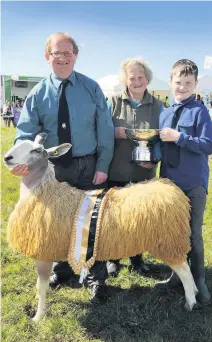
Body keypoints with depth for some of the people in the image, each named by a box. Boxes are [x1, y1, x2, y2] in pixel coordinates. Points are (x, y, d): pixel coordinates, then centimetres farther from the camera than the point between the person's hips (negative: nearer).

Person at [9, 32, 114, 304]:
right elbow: (26, 132, -7)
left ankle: (96, 278, 26)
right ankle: (62, 269, 41)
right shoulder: (38, 93, 0)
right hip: (55, 168, 2)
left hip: (89, 166, -1)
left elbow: (105, 129, -3)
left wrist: (103, 166, -10)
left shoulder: (92, 88, -1)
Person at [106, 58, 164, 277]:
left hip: (143, 172, 1)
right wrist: (115, 132, -20)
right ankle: (112, 258, 29)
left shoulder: (157, 105, 3)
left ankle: (136, 257, 32)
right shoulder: (114, 102, 0)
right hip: (116, 170, -1)